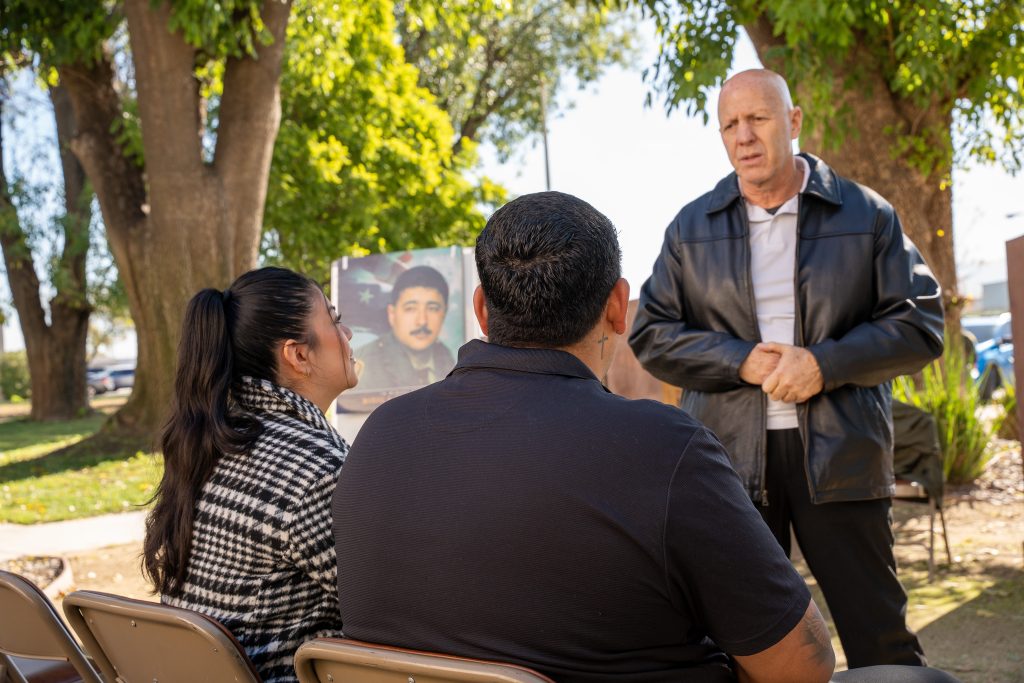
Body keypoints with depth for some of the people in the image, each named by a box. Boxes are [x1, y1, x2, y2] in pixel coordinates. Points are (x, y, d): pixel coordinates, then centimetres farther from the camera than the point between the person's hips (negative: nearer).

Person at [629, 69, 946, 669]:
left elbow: (921, 324, 1)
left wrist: (825, 364, -13)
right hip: (730, 460, 2)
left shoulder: (867, 215, 5)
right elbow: (651, 333, 6)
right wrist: (741, 362, -10)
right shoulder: (691, 229, 10)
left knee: (880, 636, 3)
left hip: (840, 457, -1)